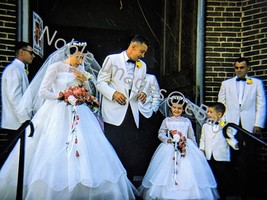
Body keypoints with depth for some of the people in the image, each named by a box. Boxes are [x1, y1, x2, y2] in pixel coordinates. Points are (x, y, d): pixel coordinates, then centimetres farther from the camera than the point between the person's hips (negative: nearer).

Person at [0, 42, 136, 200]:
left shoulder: (81, 70, 12)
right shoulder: (56, 67, -4)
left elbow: (87, 94, 16)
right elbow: (43, 91, -8)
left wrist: (84, 81, -1)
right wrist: (63, 97, -12)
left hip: (78, 115, 5)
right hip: (58, 114, -5)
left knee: (84, 151, 0)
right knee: (55, 150, -5)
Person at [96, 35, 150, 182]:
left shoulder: (142, 66, 17)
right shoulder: (112, 59, 2)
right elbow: (100, 82, 0)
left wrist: (143, 93, 1)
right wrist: (113, 93, -16)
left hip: (132, 114, 5)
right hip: (114, 113, -4)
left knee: (132, 152, 2)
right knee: (114, 152, -1)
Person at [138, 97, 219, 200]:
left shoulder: (187, 121, 9)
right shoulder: (166, 120, 6)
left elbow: (191, 136, 14)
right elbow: (161, 133, 3)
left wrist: (195, 148, 13)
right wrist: (167, 139, -14)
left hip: (185, 148, 1)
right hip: (169, 148, -1)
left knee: (188, 172, -3)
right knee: (168, 170, -3)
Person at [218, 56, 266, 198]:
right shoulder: (226, 83, 15)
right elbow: (221, 104, 13)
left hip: (250, 126, -1)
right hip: (232, 126, 1)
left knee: (251, 158, 0)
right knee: (235, 159, 1)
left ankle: (253, 189, 12)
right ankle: (238, 188, 10)